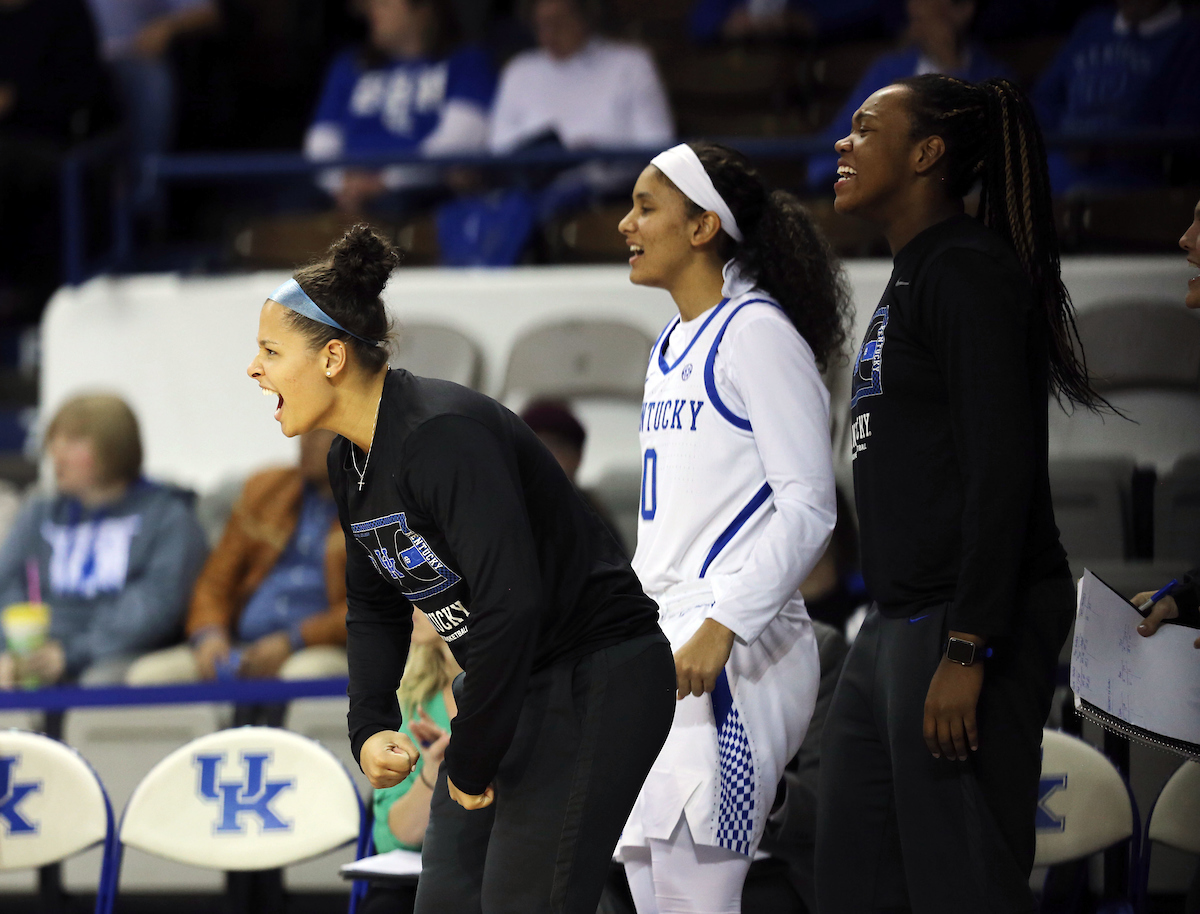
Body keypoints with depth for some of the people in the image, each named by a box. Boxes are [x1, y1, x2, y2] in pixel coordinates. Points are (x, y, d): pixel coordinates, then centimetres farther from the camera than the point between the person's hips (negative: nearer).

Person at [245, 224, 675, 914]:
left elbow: (511, 606, -31)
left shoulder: (444, 436, -26)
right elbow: (374, 607, 16)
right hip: (509, 682, 10)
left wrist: (471, 762, -23)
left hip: (595, 686, -10)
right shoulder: (351, 462, 5)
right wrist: (370, 728, -1)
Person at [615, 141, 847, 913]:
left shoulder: (756, 330, -8)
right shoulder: (671, 347, 19)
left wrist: (721, 628, -22)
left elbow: (809, 509, -15)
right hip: (661, 647, 9)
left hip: (735, 654, -9)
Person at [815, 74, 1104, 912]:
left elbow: (1003, 467, -19)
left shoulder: (970, 270, -11)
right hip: (900, 623, 10)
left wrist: (966, 650, -24)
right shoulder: (911, 278, 20)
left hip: (965, 621, -10)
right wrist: (902, 631, 20)